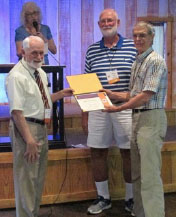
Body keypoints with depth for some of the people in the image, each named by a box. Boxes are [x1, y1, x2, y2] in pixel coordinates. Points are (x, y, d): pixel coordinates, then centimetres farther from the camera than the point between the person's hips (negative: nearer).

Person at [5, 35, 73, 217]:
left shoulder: (40, 73, 10)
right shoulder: (17, 76, -18)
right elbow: (17, 111, -22)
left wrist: (61, 94, 7)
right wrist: (29, 139, -25)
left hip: (41, 127, 9)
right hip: (26, 127, -9)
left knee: (38, 177, 19)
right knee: (26, 177, -3)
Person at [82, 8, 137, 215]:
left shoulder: (132, 47, 0)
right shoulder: (92, 51, 7)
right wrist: (84, 114, 8)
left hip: (125, 109, -2)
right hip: (98, 109, 3)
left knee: (129, 153, 5)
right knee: (97, 152, 6)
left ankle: (131, 199, 20)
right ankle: (103, 198, 23)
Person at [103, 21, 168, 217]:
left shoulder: (155, 61, -12)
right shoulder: (137, 62, 16)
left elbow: (145, 96, -19)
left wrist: (119, 108, -14)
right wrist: (112, 94, 10)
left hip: (151, 119, -9)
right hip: (137, 118, 9)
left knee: (150, 174, -8)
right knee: (137, 173, 13)